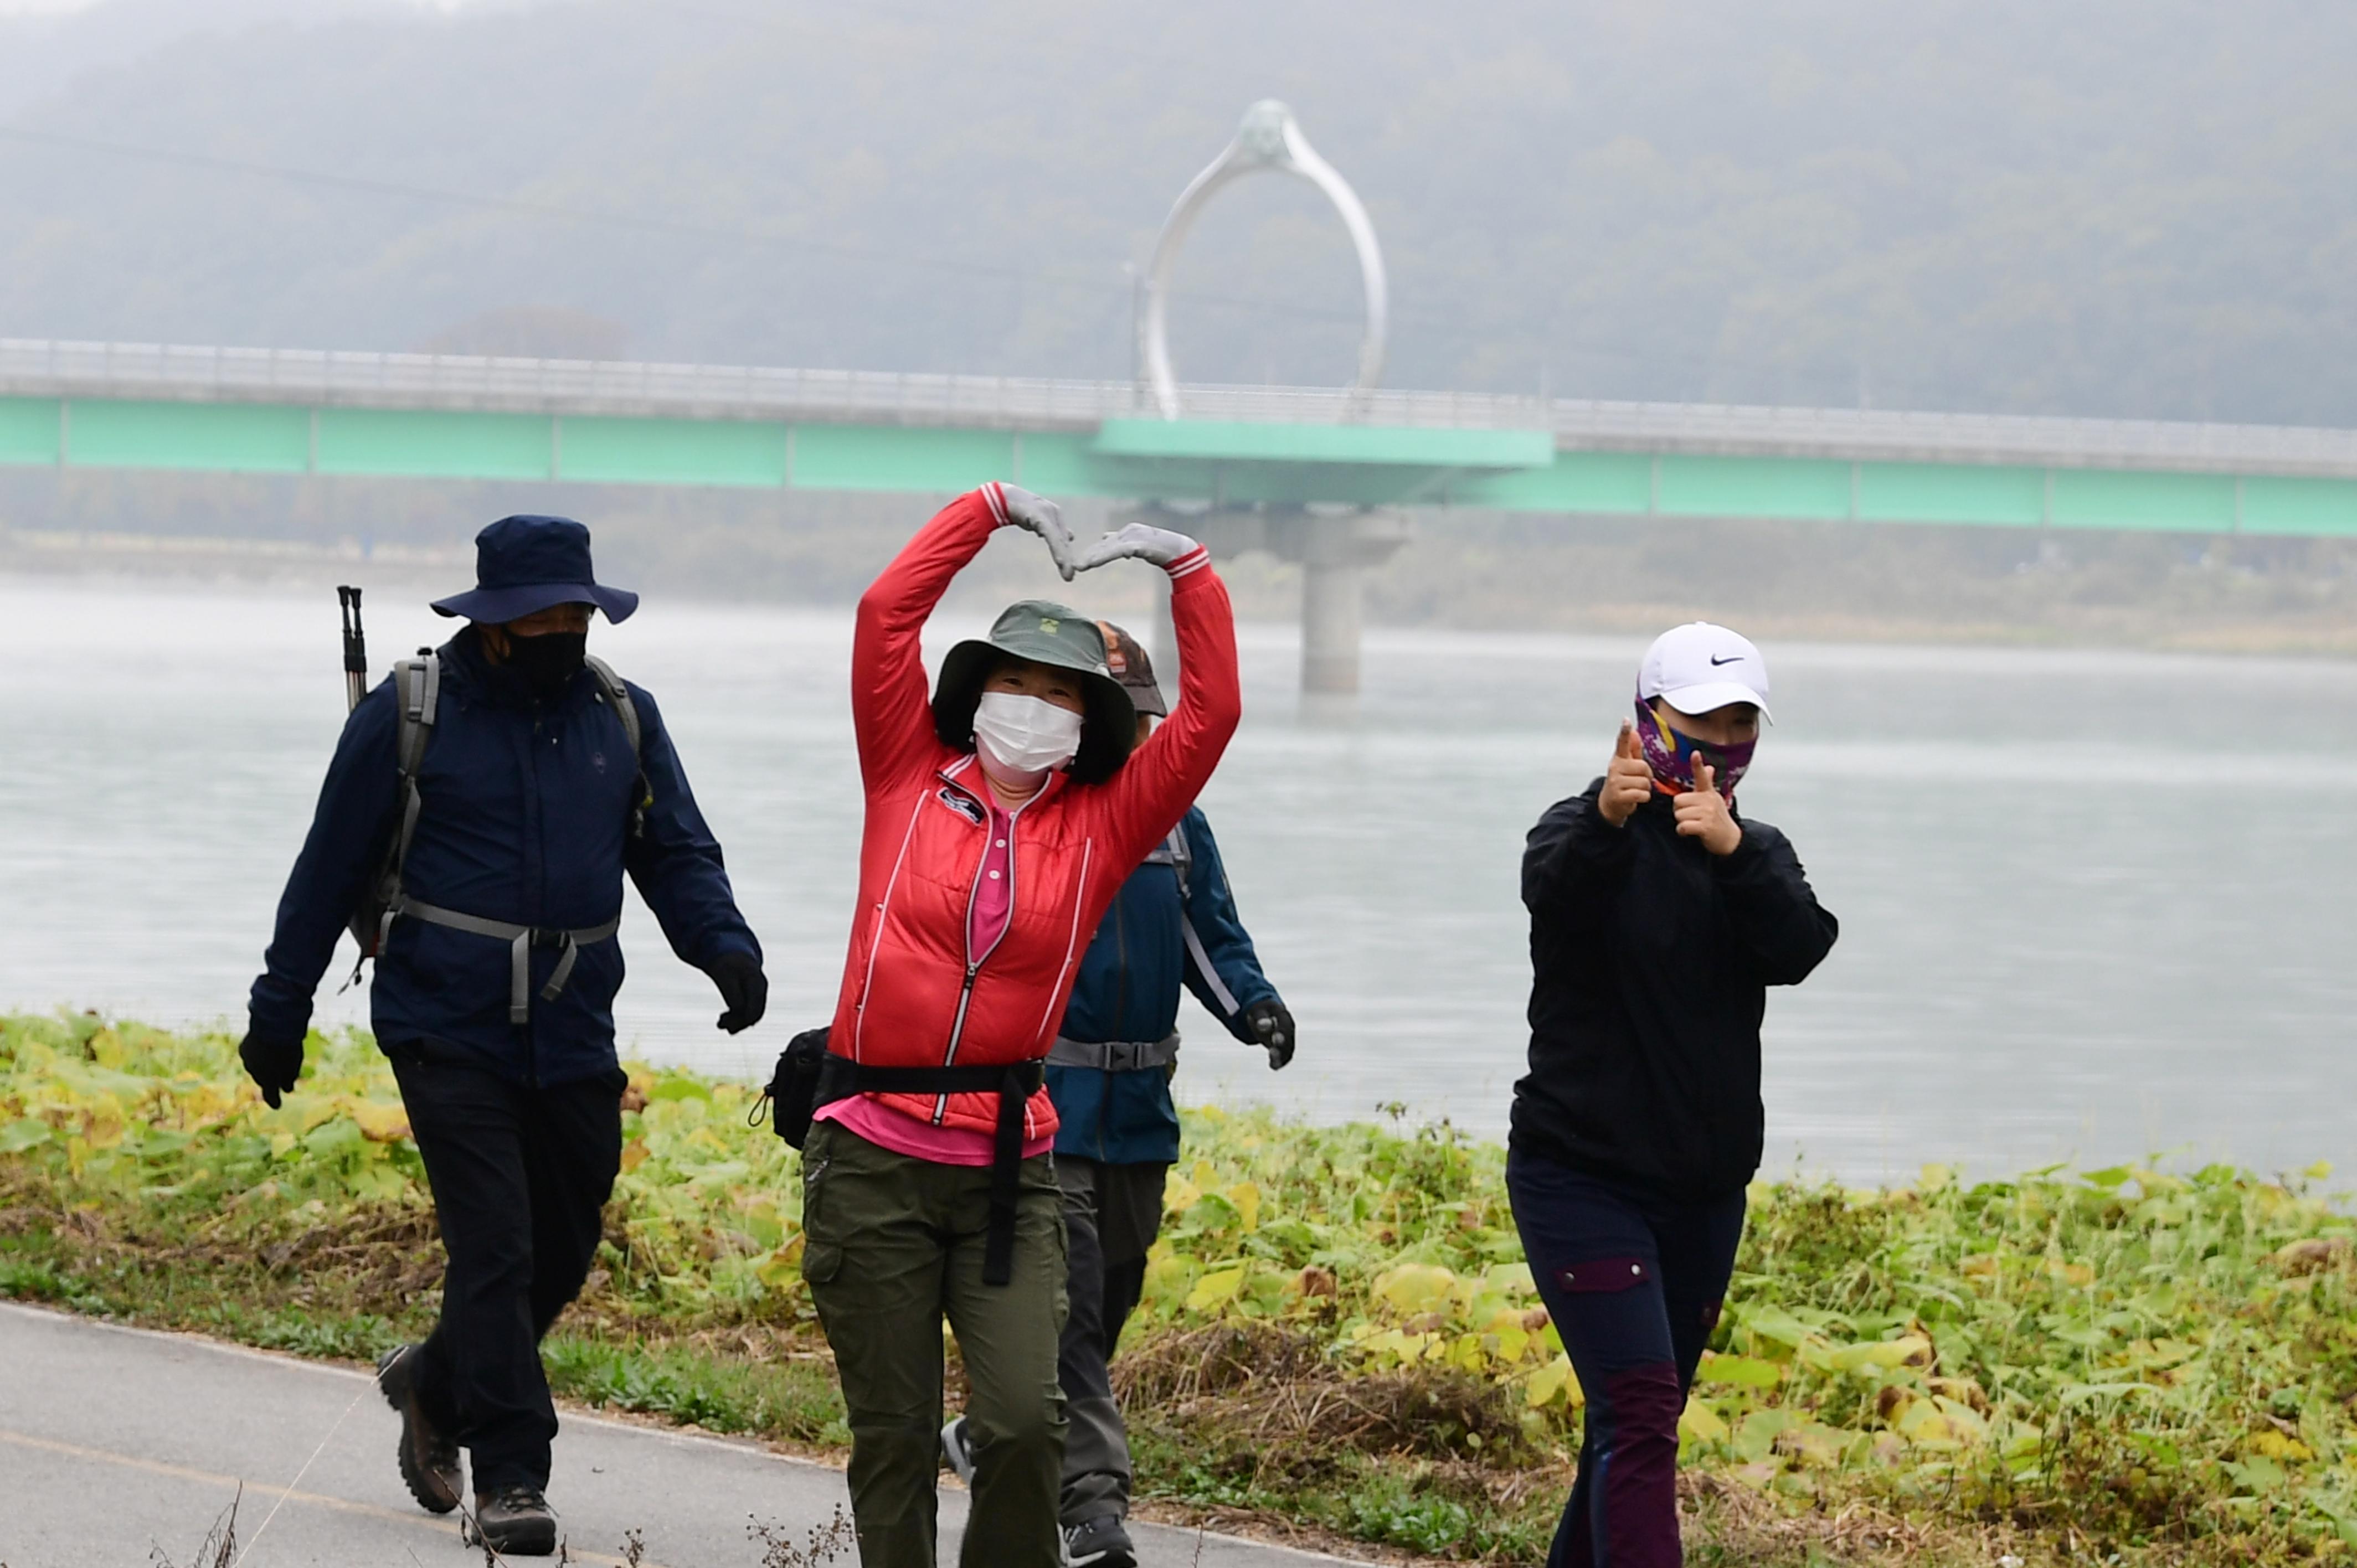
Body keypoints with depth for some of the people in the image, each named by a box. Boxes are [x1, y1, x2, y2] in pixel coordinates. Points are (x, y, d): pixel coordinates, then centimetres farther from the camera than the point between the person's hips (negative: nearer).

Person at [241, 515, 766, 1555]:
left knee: (562, 1254, 12)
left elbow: (677, 855, 9)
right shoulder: (411, 714, -4)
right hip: (448, 1031, -5)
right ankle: (511, 1482, -8)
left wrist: (727, 949, -12)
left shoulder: (622, 718, 7)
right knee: (495, 1248, -13)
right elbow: (331, 865, 2)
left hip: (574, 1041, 5)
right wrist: (279, 1011, 5)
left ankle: (436, 1384, 38)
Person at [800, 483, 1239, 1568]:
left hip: (1009, 1164, 1)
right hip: (873, 1159, 0)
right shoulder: (910, 781, 7)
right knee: (893, 1437, 3)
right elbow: (887, 614, 2)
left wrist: (1188, 568, 0)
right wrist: (994, 510, 3)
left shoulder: (1102, 827, 9)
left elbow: (1209, 717, 3)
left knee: (1024, 1422, -12)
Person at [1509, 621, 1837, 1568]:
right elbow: (1553, 889, -28)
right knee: (1639, 1417, -18)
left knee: (1646, 1420, 14)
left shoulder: (1758, 854, 10)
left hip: (1705, 1190, 6)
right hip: (1583, 1176, -6)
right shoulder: (1591, 830, -4)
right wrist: (1606, 820, -50)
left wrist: (1736, 852, -28)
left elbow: (1797, 951, -11)